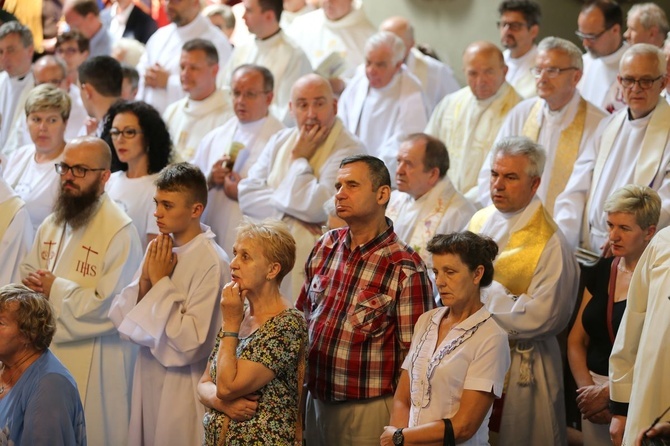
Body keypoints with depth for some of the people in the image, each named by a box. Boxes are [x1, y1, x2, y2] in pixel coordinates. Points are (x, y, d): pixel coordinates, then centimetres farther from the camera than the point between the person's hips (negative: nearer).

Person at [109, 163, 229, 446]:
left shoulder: (212, 262, -17)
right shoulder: (158, 249, 3)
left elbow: (191, 342, -22)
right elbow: (122, 320, 3)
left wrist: (161, 282, -18)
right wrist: (145, 279, -12)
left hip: (184, 386, -6)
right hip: (148, 377, 6)